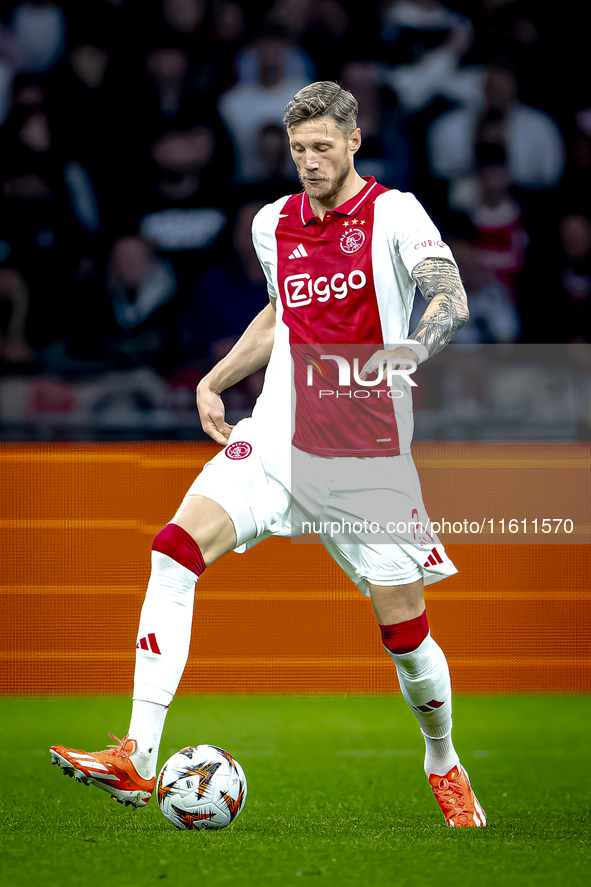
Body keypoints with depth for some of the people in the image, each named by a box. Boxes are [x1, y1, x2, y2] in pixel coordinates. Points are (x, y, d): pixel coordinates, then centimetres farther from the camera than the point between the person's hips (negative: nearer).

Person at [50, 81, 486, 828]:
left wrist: (410, 350, -40)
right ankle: (137, 759, -23)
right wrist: (217, 380, 20)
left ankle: (445, 766, 33)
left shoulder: (393, 213, -6)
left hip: (367, 457, -4)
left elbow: (451, 299, -20)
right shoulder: (273, 225, 11)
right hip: (276, 439, 4)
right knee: (175, 550, -20)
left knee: (406, 634, 1)